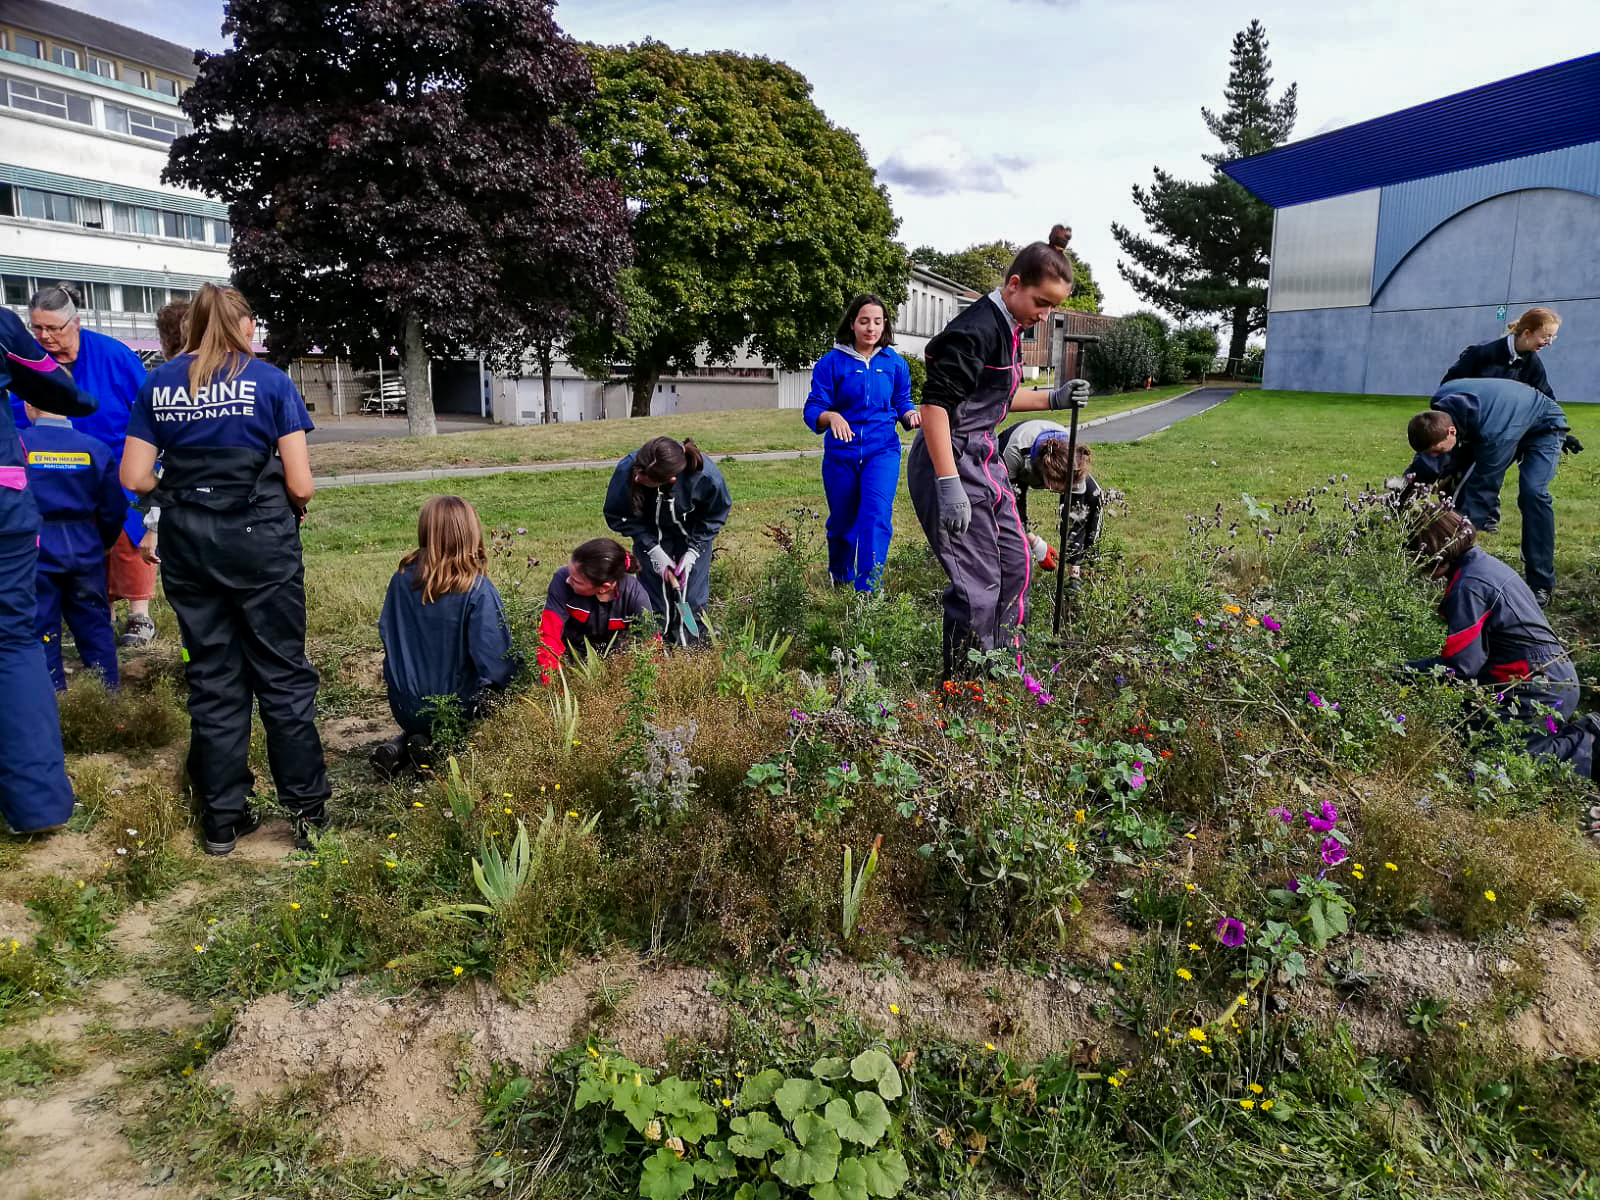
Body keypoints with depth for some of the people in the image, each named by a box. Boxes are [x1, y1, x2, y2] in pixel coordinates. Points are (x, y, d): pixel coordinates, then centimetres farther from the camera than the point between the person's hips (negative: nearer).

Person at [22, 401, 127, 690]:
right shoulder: (96, 449, -2)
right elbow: (114, 508, 3)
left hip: (37, 553, -2)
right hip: (84, 551, 3)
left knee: (41, 627, 6)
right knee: (94, 623, 13)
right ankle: (109, 691, 20)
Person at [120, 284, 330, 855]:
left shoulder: (158, 384, 6)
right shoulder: (269, 381, -4)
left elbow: (135, 478, 4)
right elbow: (300, 484, -7)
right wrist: (296, 509, 14)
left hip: (186, 544, 4)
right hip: (261, 540, -3)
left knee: (213, 678, 12)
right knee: (283, 675, 5)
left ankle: (222, 818, 19)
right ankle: (307, 811, 9)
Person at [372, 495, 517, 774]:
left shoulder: (402, 580, -6)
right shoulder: (478, 591, -23)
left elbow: (386, 633, 6)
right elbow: (495, 660, -24)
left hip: (406, 707, 6)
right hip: (456, 708, -6)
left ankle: (401, 746, 6)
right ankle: (437, 748, -3)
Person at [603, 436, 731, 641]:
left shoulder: (706, 476, -37)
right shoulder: (626, 470, -35)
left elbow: (714, 516, -13)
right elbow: (617, 516, -15)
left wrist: (693, 552, -20)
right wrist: (652, 549, -20)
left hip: (694, 534, -1)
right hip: (651, 538, 1)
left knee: (692, 600, 2)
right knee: (655, 602, -1)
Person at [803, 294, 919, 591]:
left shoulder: (895, 363, 4)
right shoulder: (831, 362, -3)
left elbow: (902, 402, 14)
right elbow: (813, 410, -7)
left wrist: (911, 415, -9)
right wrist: (831, 417, -30)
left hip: (882, 451, 0)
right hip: (841, 453, 0)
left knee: (877, 514, -20)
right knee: (842, 521, 14)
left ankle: (867, 590, -19)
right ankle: (840, 579, 41)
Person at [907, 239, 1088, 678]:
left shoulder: (1008, 329, 12)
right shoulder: (977, 329, -19)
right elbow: (936, 402, -25)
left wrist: (1053, 399, 15)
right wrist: (949, 484, -29)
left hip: (981, 457, 11)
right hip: (951, 459, -11)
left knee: (1015, 561, 17)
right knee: (978, 581, -7)